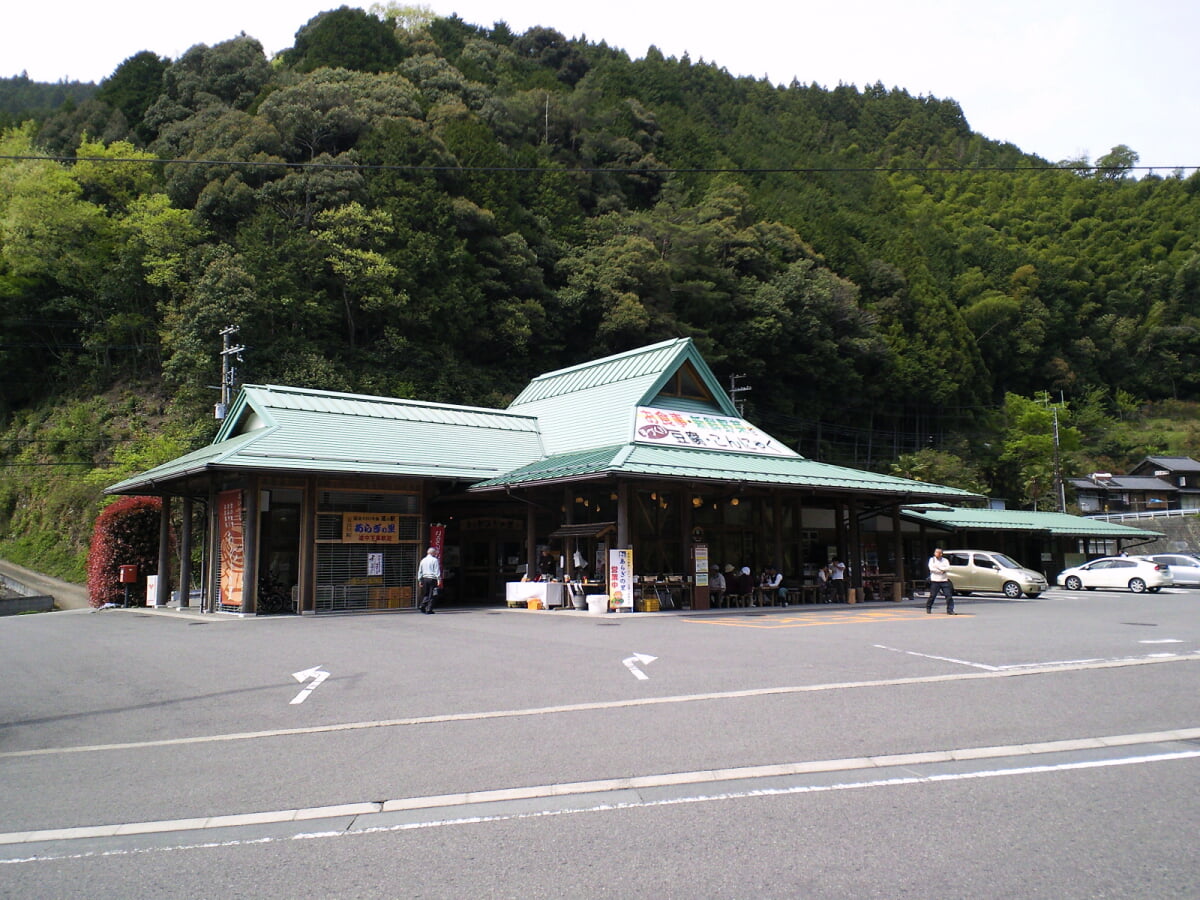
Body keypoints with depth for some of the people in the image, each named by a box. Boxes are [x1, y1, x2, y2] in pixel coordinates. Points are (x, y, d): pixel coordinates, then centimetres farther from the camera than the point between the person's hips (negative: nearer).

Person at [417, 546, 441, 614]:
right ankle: (429, 610, -3)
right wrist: (439, 580, -10)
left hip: (424, 579, 5)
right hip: (432, 579, -5)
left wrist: (420, 580, 21)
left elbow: (420, 571, 16)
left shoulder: (423, 560, 13)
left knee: (426, 594, 16)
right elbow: (437, 571, -9)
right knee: (431, 595, -1)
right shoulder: (435, 560, -4)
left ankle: (422, 606, -1)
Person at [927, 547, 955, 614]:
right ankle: (928, 608, 24)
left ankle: (950, 610, -4)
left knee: (949, 595, -7)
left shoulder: (945, 560, 11)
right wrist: (942, 571, -9)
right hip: (935, 581, -2)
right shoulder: (932, 559, 7)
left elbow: (948, 568, -6)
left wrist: (938, 567, -12)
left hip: (944, 581, 2)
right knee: (932, 596, 4)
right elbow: (931, 568, -9)